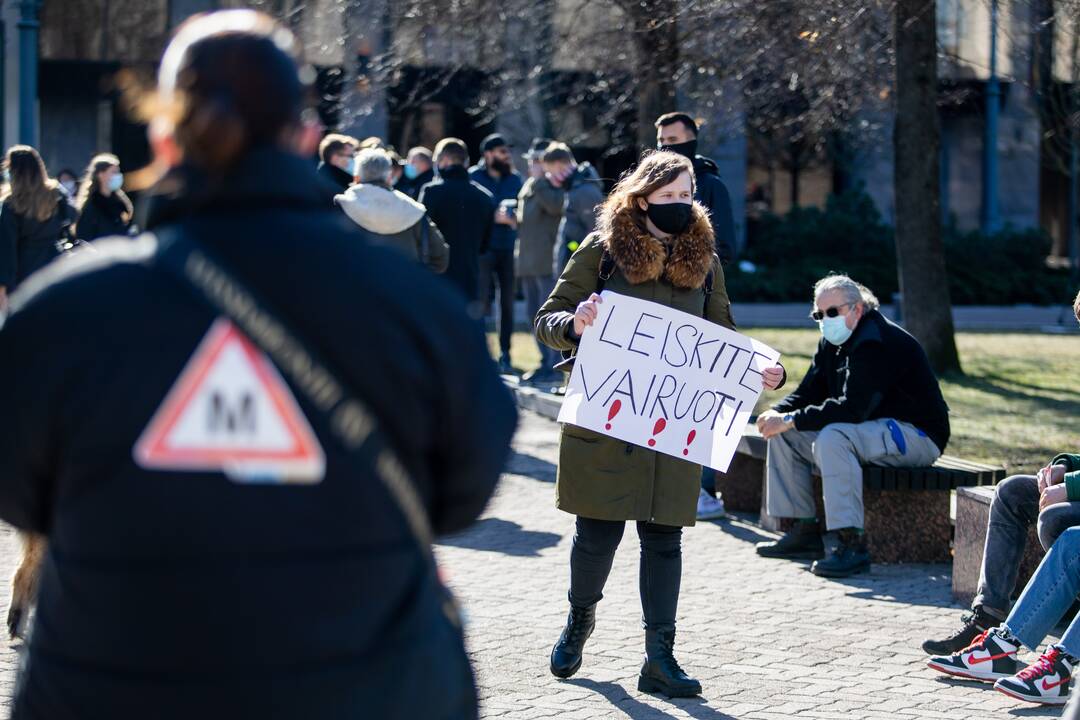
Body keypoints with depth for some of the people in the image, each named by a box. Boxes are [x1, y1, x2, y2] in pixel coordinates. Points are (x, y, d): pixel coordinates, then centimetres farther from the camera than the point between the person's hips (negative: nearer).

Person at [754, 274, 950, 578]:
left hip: (916, 434, -10)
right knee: (784, 435, 2)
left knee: (833, 436, -36)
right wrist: (777, 414, -14)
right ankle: (804, 532, 3)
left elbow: (852, 408, -31)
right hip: (875, 430, 10)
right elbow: (808, 393, 9)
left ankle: (851, 543, -37)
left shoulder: (877, 343, -22)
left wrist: (790, 420, -30)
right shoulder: (832, 343, 9)